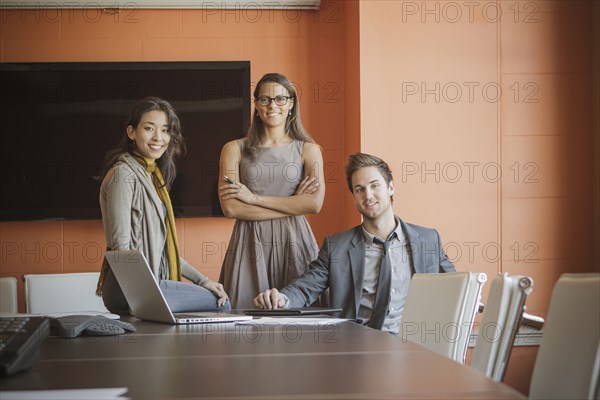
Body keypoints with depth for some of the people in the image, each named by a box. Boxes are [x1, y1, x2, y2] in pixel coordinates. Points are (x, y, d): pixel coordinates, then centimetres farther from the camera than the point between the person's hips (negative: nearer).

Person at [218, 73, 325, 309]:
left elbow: (315, 203, -7)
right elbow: (230, 207, -5)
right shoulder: (235, 149, 8)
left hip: (294, 244, 0)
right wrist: (292, 205, -6)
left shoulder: (308, 150, 9)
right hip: (249, 244, 0)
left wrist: (254, 197, -7)